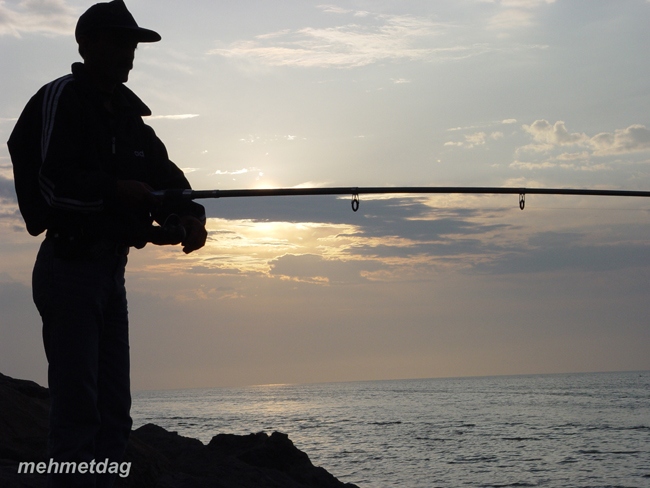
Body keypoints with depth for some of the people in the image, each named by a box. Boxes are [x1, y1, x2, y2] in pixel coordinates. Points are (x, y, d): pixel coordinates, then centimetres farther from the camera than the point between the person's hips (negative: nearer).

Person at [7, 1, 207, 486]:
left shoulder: (128, 114, 17)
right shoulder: (61, 98, -6)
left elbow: (167, 178, 15)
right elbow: (51, 184, -18)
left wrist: (190, 216, -4)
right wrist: (118, 190, -14)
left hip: (111, 269, 8)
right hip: (71, 267, -8)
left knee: (113, 414, 10)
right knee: (77, 411, -10)